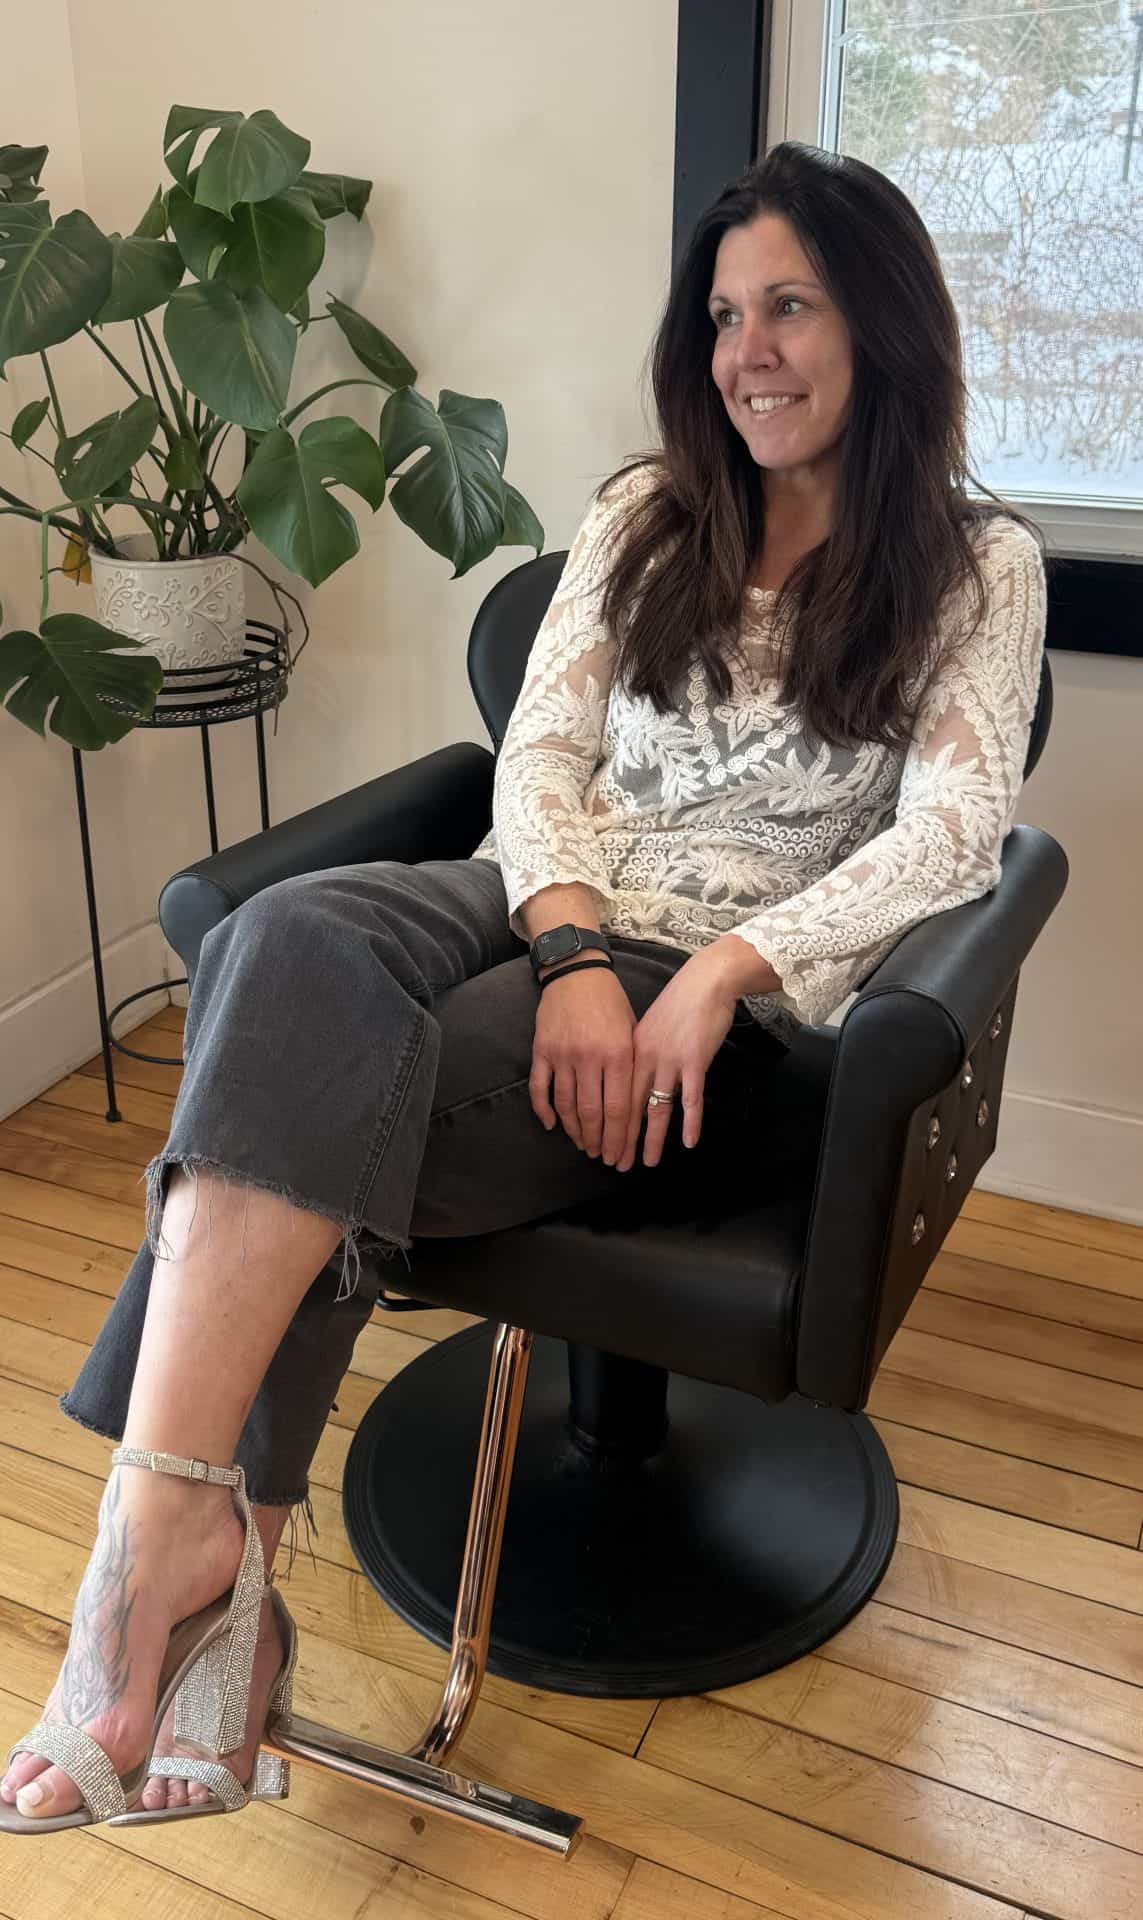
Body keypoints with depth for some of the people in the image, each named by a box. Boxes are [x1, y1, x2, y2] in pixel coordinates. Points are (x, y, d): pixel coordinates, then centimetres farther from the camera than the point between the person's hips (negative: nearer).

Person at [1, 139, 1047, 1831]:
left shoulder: (978, 565, 8)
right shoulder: (645, 514, 18)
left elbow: (950, 829, -6)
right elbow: (543, 748, 7)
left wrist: (719, 971, -20)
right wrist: (578, 946, -13)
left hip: (725, 979, -3)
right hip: (548, 902, 4)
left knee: (319, 1099, -30)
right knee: (290, 947, -32)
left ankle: (176, 1538, -22)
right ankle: (200, 1557, -34)